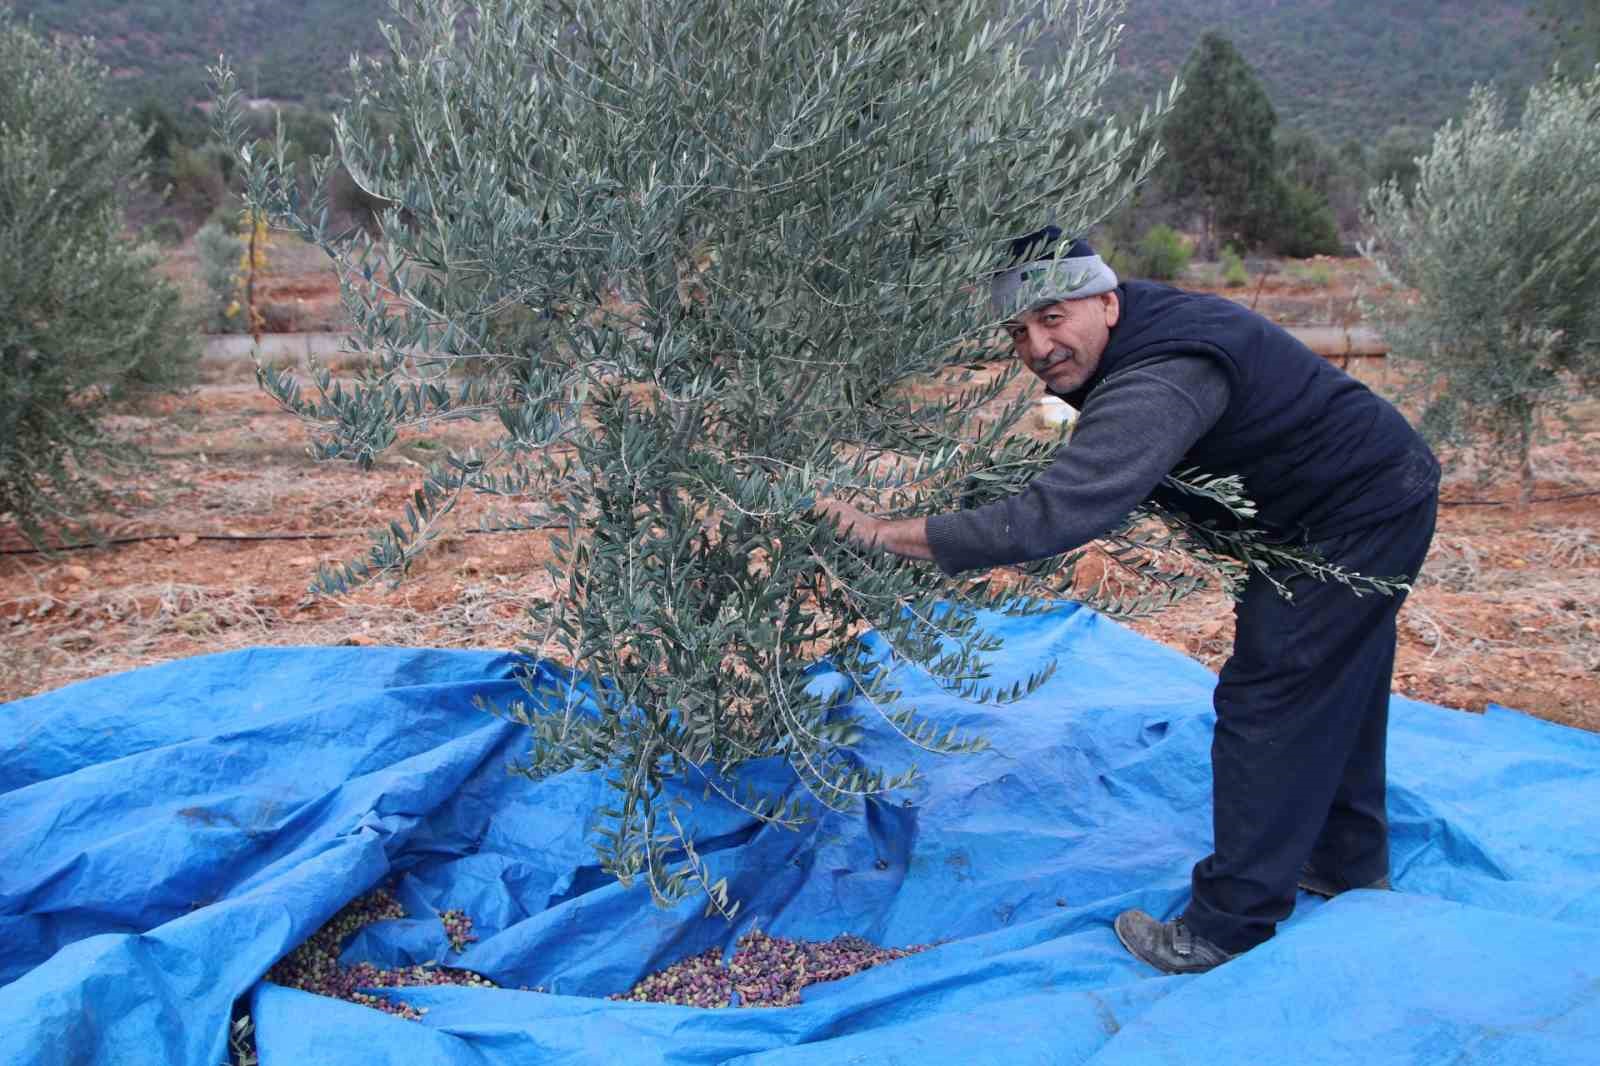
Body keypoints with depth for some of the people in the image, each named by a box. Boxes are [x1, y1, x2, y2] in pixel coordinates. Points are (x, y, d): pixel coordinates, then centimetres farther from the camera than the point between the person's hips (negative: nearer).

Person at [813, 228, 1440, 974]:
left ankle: (1228, 931, 2)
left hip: (1360, 515, -10)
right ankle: (1349, 863, 41)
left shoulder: (1159, 382, -36)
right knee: (1332, 686, 22)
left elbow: (1047, 520, -46)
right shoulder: (1137, 334, -4)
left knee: (1267, 700, -8)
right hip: (1372, 494, 10)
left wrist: (887, 533, -42)